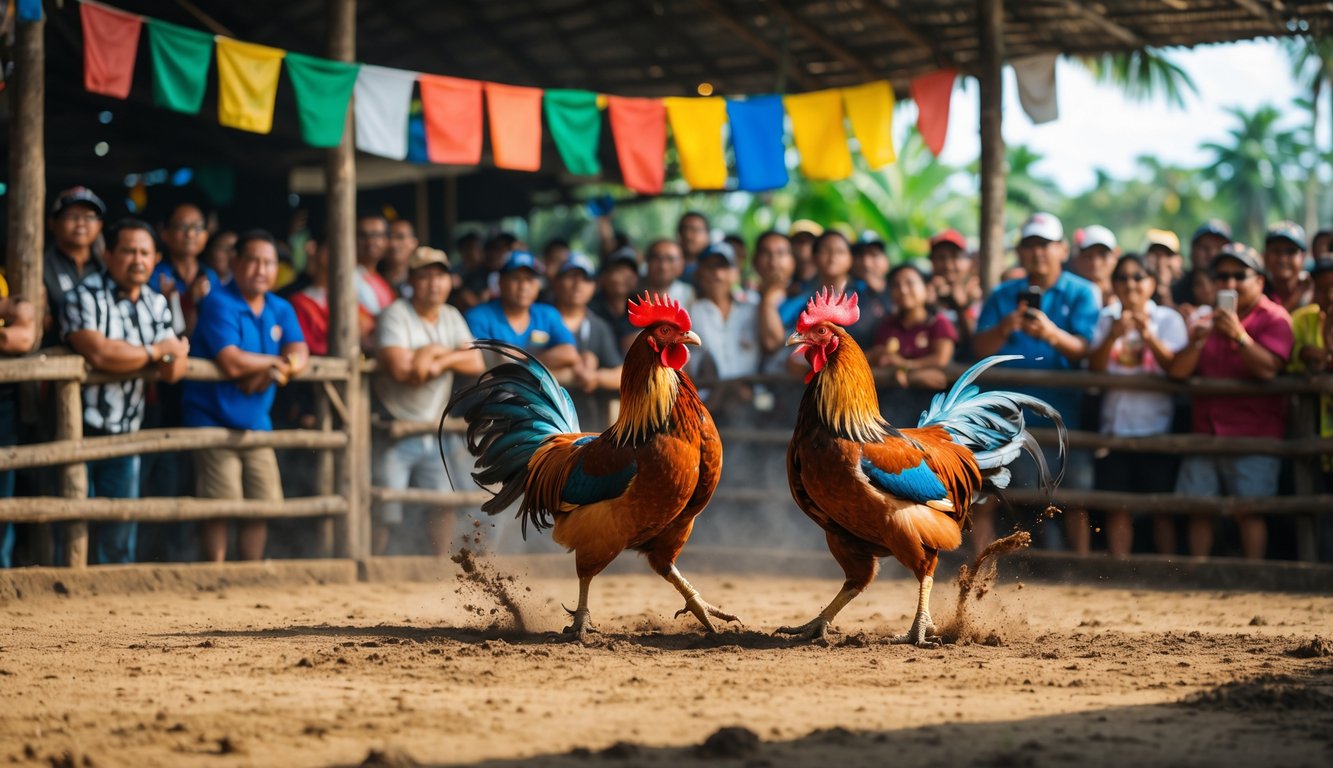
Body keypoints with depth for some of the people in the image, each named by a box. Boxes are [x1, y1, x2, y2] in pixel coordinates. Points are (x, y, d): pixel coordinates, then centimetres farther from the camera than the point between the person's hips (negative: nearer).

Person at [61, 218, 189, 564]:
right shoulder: (85, 296, -9)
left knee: (120, 534, 9)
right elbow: (99, 354, -22)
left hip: (126, 432, 6)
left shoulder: (156, 304, 11)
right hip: (79, 429, -6)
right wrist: (155, 352, -9)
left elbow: (174, 368, 6)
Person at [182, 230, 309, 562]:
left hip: (256, 424, 7)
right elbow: (231, 363, -23)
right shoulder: (219, 304, -11)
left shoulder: (280, 310, 12)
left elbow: (300, 357, 0)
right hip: (215, 422, -7)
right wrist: (277, 362, -6)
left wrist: (275, 371, -21)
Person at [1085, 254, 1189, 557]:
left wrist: (1148, 335, -23)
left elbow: (1177, 367, -11)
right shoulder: (1107, 319, 9)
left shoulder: (1168, 319, 2)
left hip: (1156, 426, -2)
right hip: (1115, 426, 2)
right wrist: (1113, 335, -18)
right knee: (1117, 506, 2)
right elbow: (1094, 368, -3)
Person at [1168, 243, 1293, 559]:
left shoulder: (1274, 318, -1)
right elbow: (1177, 370, 5)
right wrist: (1198, 340, -12)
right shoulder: (1208, 321, 16)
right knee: (1198, 509, 1)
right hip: (1205, 431, 5)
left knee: (1250, 509, -10)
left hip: (1253, 436, -5)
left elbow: (1267, 368, -15)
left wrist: (1238, 335, -23)